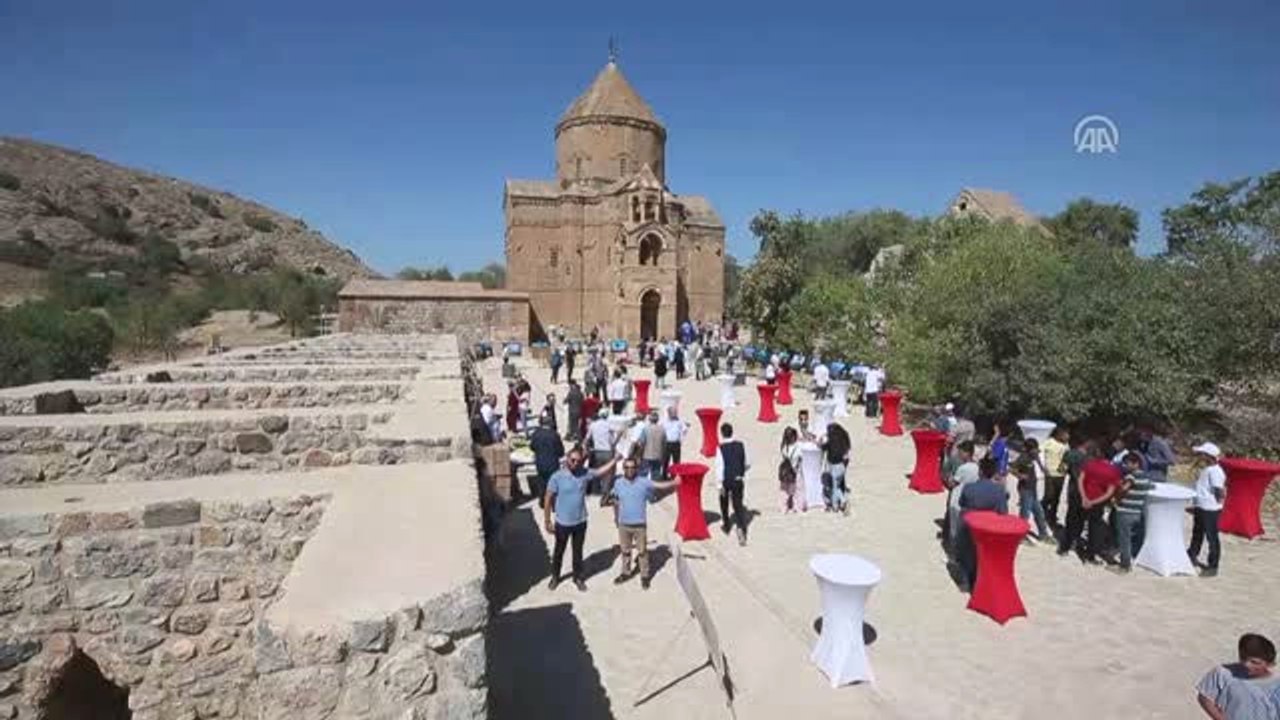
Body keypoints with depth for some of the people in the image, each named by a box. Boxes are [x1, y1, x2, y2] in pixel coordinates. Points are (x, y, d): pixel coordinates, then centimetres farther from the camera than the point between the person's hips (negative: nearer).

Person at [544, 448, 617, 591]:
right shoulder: (557, 477, -17)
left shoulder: (584, 473, -7)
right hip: (562, 523, -2)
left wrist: (615, 460, -14)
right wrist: (547, 521, -11)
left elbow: (602, 471, 0)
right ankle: (555, 577, 39)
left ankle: (578, 577, 37)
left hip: (580, 522, 2)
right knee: (559, 551, 17)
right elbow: (548, 499, -12)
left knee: (578, 551, 18)